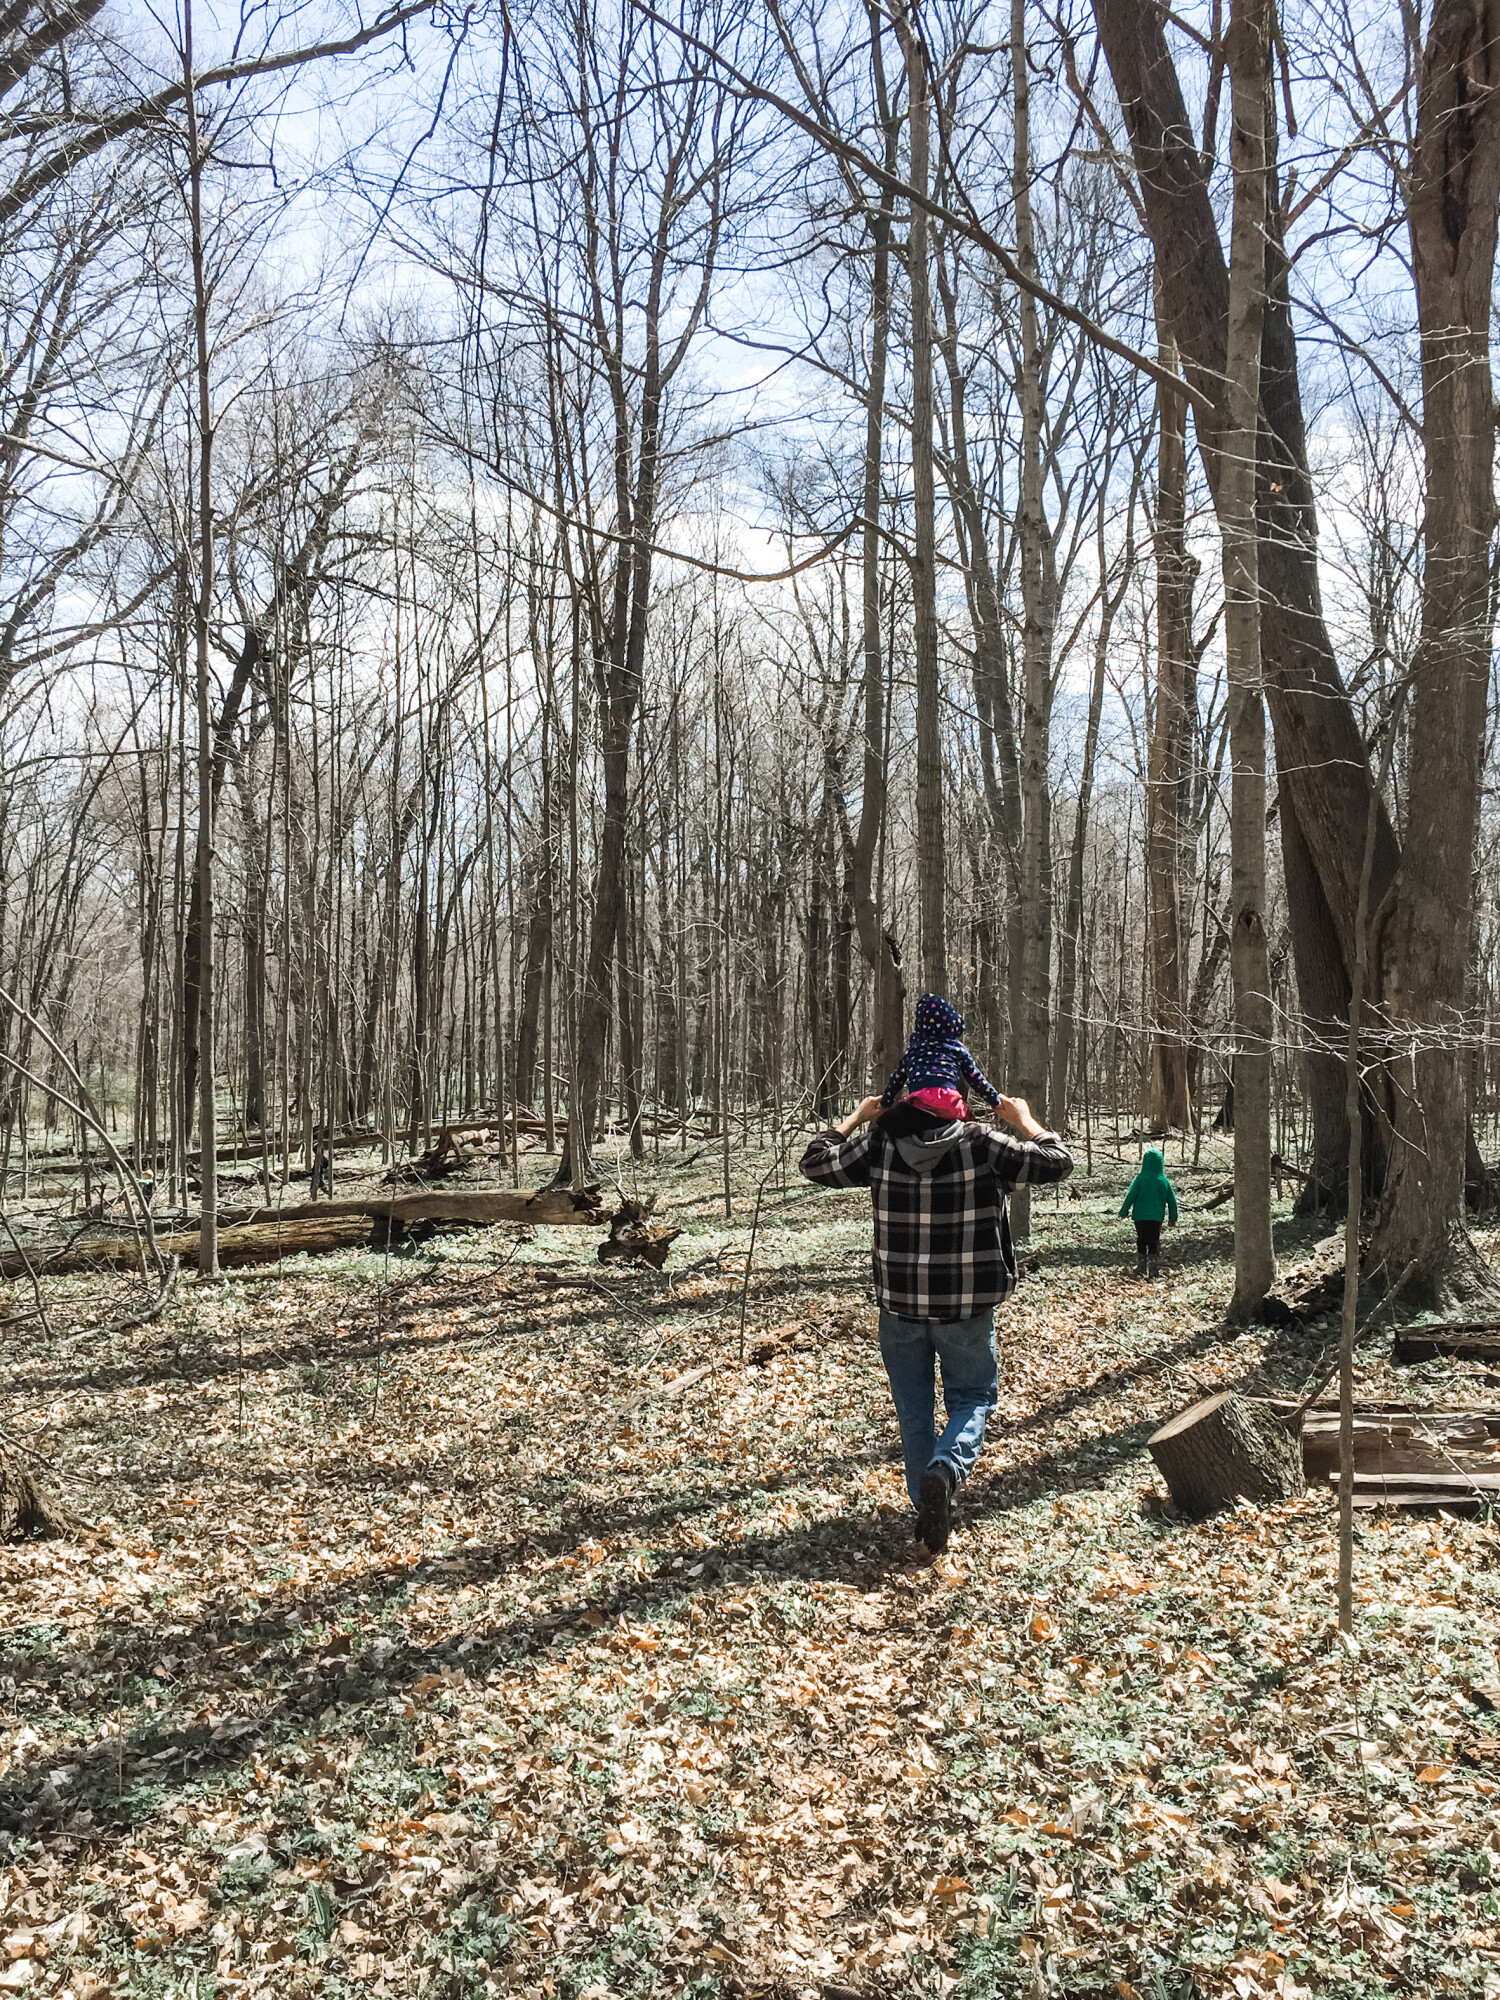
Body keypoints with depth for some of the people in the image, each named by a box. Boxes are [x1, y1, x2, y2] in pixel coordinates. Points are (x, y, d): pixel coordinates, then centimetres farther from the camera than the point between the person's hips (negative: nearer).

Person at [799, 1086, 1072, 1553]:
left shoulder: (879, 1145, -7)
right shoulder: (980, 1144, -12)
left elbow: (815, 1164, 5)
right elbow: (1055, 1163, -7)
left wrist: (856, 1118, 13)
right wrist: (1023, 1120, 7)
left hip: (900, 1304, 2)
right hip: (967, 1306, -1)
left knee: (913, 1408, 17)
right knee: (973, 1395, 15)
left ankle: (929, 1506, 20)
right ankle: (946, 1470, -12)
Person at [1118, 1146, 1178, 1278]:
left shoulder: (1140, 1179, -10)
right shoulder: (1164, 1181, -1)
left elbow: (1130, 1196, -11)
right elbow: (1172, 1200, 5)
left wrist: (1124, 1211, 1)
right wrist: (1172, 1218, 15)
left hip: (1140, 1216, -1)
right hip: (1157, 1217, 1)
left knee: (1141, 1242, 11)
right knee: (1154, 1244, 8)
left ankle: (1141, 1269, 16)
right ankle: (1154, 1271, 6)